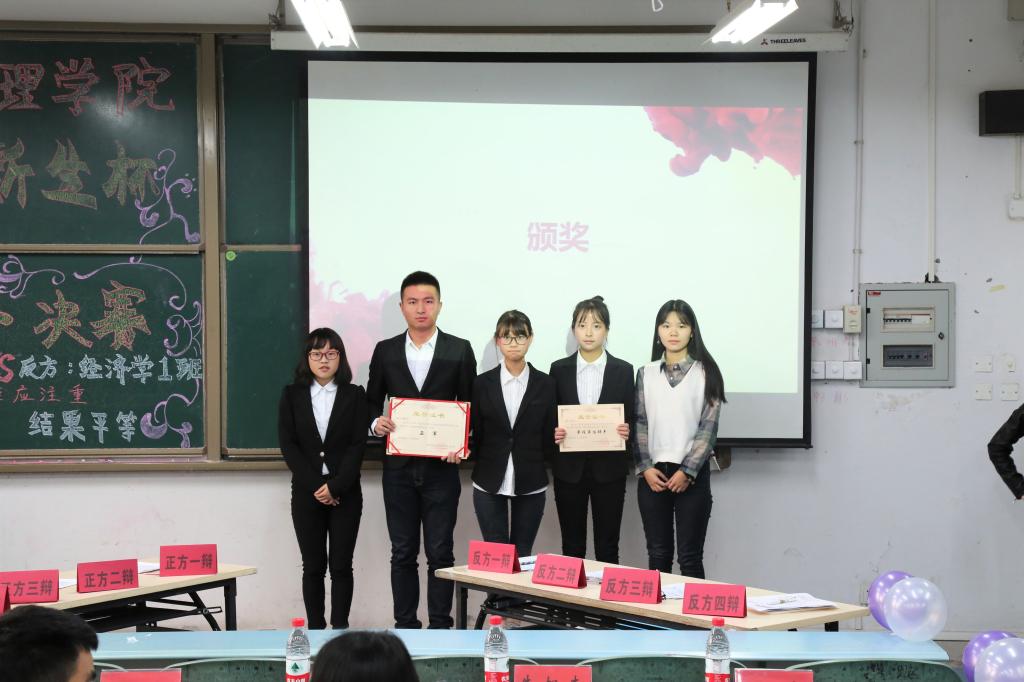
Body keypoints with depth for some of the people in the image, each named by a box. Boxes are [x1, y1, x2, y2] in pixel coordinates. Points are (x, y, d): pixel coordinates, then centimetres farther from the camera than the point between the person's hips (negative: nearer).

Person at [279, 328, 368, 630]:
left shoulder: (354, 395, 5)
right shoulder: (292, 395, 7)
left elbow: (358, 445, -3)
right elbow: (287, 444, -1)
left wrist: (335, 486, -13)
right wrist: (315, 486, -10)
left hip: (345, 492, -1)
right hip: (306, 492, 1)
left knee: (341, 566, -1)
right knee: (313, 567, 3)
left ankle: (340, 629, 4)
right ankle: (315, 630, 8)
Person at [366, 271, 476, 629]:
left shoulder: (459, 350, 2)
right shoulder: (385, 351, 7)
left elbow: (471, 407, 4)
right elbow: (372, 402, 13)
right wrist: (376, 423, -9)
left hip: (440, 466, -2)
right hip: (399, 467, 2)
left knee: (440, 552, 1)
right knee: (403, 553, 7)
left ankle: (440, 627, 7)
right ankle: (405, 626, 13)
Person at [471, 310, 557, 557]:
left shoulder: (545, 384, 3)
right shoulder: (482, 383, 4)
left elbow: (550, 436, 6)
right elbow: (476, 433, 6)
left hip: (530, 483, 0)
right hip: (490, 482, 0)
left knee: (523, 555, 5)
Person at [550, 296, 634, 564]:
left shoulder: (623, 371, 3)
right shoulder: (559, 369, 5)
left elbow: (631, 419, 5)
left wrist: (626, 431, -16)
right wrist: (553, 432, -13)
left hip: (608, 469, -1)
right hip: (569, 468, 1)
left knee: (607, 547, 2)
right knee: (571, 547, 6)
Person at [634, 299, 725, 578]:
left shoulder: (705, 373, 1)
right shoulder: (646, 374, 10)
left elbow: (708, 427, -4)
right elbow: (639, 424, 7)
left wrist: (687, 472, -11)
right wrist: (645, 468, -5)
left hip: (692, 475, -3)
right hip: (653, 474, 3)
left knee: (690, 556, -2)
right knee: (658, 555, 6)